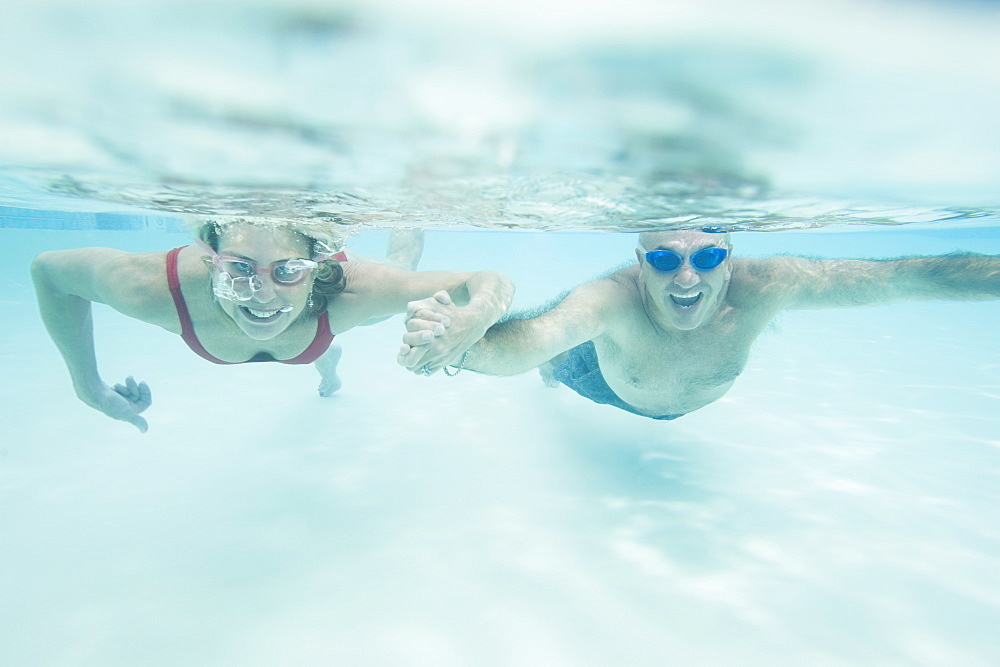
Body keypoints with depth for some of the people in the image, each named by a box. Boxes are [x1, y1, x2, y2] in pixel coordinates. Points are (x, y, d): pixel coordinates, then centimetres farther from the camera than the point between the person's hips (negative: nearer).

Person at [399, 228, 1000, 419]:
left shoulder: (762, 287, -41)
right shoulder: (615, 298, -49)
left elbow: (907, 277, -35)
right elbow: (526, 342, -65)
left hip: (689, 403, 3)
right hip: (608, 379, -2)